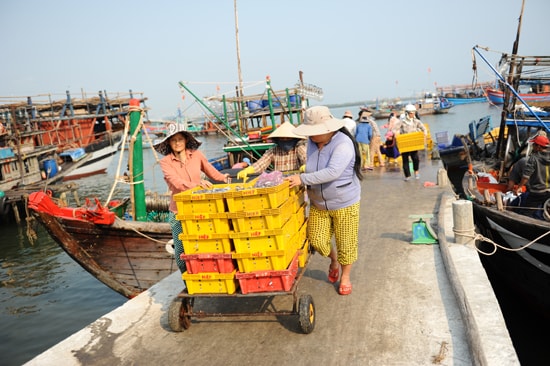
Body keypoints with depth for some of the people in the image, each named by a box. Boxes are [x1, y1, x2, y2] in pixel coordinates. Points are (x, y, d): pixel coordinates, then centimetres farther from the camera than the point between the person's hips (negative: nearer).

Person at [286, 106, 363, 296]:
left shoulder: (343, 144, -25)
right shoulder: (312, 142, -4)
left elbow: (332, 172, -37)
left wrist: (303, 179, -38)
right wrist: (309, 190, 4)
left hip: (344, 203, -5)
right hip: (318, 204, 5)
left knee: (345, 243, 8)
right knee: (317, 241, 5)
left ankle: (345, 276, 33)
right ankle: (334, 260, 39)